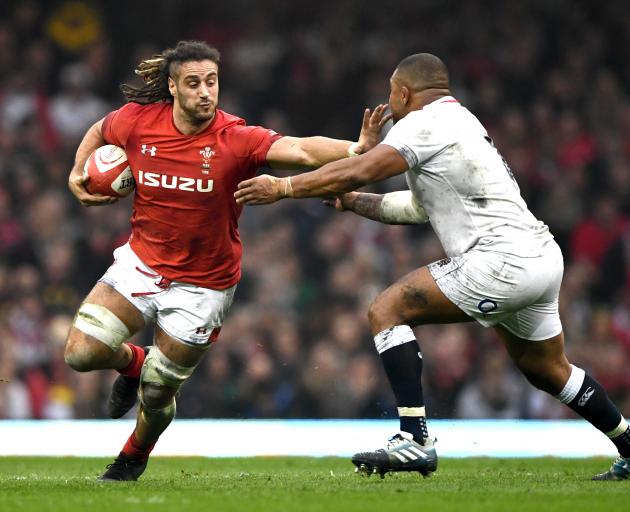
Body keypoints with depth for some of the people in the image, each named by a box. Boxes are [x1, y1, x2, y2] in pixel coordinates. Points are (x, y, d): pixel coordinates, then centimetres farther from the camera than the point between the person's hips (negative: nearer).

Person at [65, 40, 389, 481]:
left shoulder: (235, 139, -22)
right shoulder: (138, 121, -12)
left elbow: (302, 150, -38)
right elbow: (99, 132, 13)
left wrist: (356, 149, -54)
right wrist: (78, 175, -1)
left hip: (203, 285, -3)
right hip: (142, 262, 3)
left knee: (157, 395, 5)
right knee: (81, 353, -12)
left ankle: (134, 458, 39)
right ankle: (134, 362, 24)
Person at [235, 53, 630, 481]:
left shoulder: (426, 122, -4)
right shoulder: (461, 121, 25)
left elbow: (360, 171, -15)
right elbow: (419, 208, 34)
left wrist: (283, 188, -9)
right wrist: (354, 202, 36)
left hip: (502, 260, -10)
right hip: (543, 257, 10)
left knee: (387, 312, -7)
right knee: (548, 369, 27)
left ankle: (415, 440, -14)